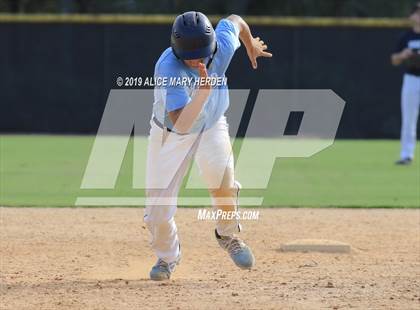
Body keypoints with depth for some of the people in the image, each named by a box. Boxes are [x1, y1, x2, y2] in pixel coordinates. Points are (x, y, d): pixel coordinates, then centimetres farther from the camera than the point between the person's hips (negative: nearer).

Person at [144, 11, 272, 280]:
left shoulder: (223, 45, -24)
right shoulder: (168, 69, -36)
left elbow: (234, 20, 3)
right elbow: (181, 124, -43)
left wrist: (251, 46, 23)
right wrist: (203, 91, -55)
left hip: (211, 127, 2)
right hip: (170, 135, -2)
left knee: (220, 174, -30)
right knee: (158, 212, -4)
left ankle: (228, 235, 0)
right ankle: (167, 255, 31)